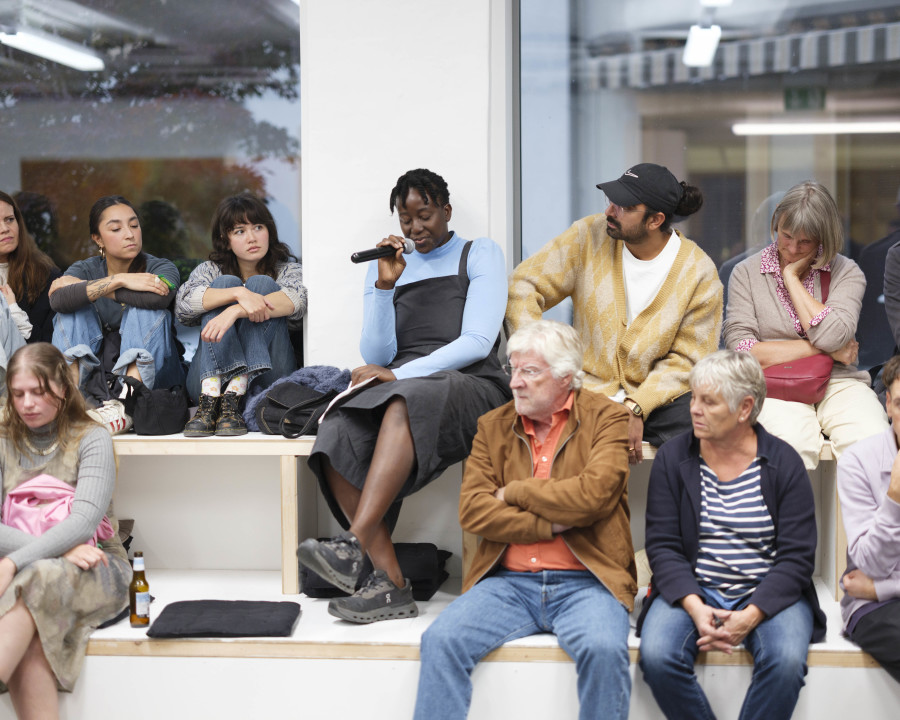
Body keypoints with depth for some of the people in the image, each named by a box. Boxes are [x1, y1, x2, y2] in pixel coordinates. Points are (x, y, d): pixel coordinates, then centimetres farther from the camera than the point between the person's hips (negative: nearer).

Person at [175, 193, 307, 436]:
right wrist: (238, 293, -27)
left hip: (265, 377, -1)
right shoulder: (210, 270, 14)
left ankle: (232, 398, -34)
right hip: (211, 378, 1)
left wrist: (235, 311, -30)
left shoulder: (286, 268, 12)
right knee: (225, 282, -14)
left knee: (261, 283, -15)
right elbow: (183, 304, -10)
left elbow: (297, 300, -14)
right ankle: (210, 399, -36)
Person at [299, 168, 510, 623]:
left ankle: (356, 543, -49)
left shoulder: (480, 255, 10)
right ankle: (390, 584, -35)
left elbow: (477, 342, -3)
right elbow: (376, 356, 13)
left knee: (406, 402, -39)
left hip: (471, 387, -4)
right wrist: (385, 286, 0)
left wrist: (398, 374, -12)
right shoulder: (384, 267, 22)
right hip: (399, 392, 4)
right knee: (337, 438, -29)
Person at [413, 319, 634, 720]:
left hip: (584, 583, -3)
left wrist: (512, 492, -1)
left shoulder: (607, 419, 4)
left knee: (604, 650, -33)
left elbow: (592, 494, -13)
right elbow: (472, 510, 2)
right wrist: (552, 524, -8)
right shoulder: (493, 426, 14)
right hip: (508, 582, 3)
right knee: (441, 640, -23)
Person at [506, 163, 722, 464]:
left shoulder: (699, 272, -4)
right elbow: (524, 286, 1)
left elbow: (687, 359, -5)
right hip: (588, 389, 1)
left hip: (656, 396, -1)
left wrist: (636, 408, -20)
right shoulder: (590, 236, -1)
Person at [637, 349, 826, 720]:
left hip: (768, 595, -1)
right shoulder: (672, 457, 3)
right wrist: (694, 607, -19)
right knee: (656, 656, -28)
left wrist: (751, 616, -20)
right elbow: (662, 545, -1)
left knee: (786, 661, -31)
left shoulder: (784, 463, -1)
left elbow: (796, 556, -5)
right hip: (690, 591, 1)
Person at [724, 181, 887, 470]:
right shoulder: (747, 273, 8)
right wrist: (820, 348, -5)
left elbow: (832, 336, -11)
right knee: (792, 441, -35)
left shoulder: (846, 272, 9)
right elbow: (740, 349, -4)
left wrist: (792, 277, -2)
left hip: (837, 382, 1)